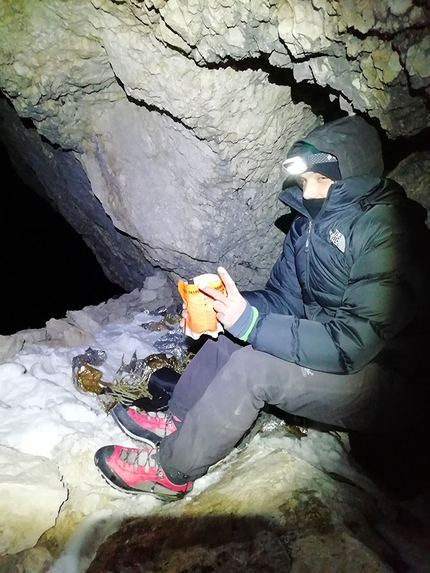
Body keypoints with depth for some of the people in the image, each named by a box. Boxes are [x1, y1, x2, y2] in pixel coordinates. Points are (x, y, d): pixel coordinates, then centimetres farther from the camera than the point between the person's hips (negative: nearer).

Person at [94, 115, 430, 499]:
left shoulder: (388, 234, -26)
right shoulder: (316, 221, 1)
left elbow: (350, 344, -30)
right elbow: (281, 296, 2)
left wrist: (250, 321, -31)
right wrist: (229, 310, -16)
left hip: (385, 386, -8)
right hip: (335, 347, 8)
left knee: (252, 365, -26)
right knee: (231, 332, -1)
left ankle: (170, 471, -8)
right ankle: (176, 424, 9)